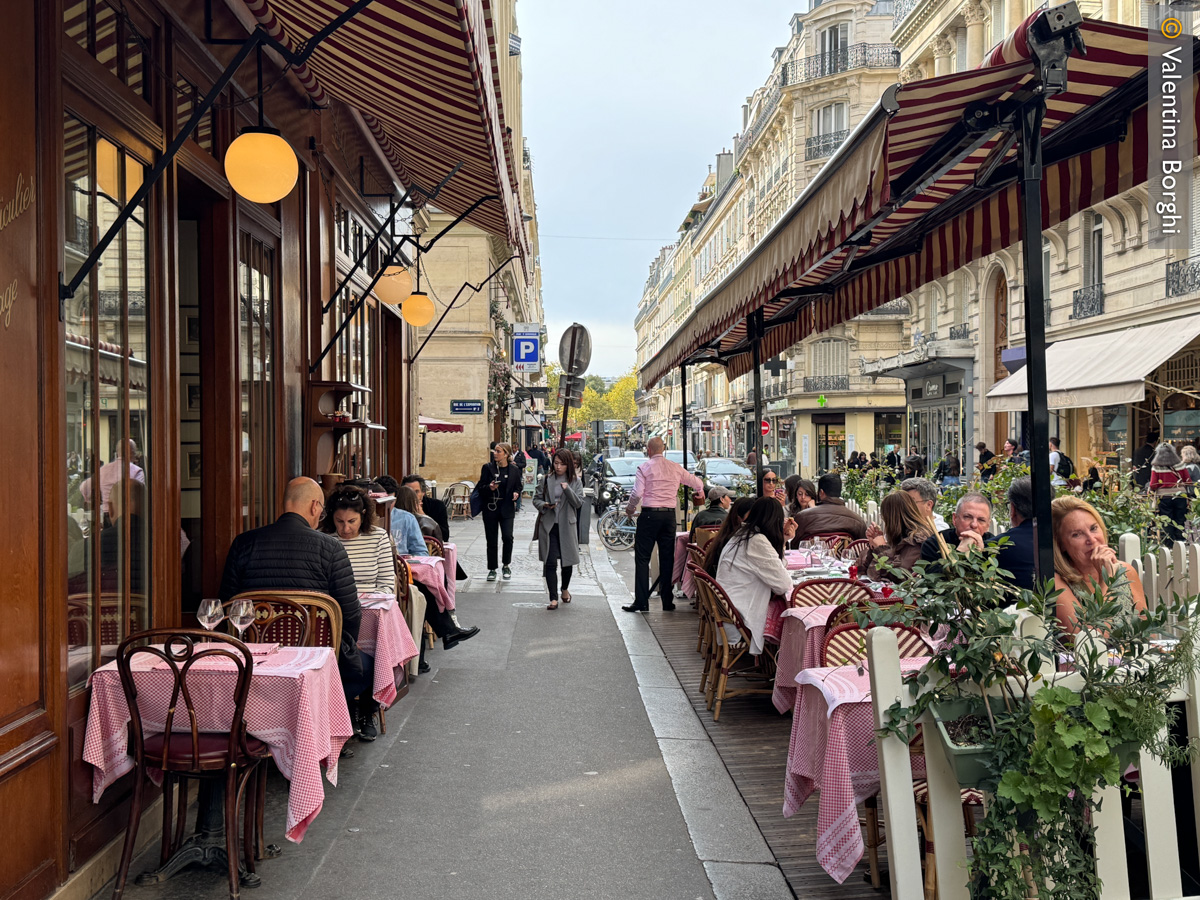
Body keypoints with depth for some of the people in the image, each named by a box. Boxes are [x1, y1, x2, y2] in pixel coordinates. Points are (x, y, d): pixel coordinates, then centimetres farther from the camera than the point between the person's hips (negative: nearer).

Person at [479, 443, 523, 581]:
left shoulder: (514, 470, 3)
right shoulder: (487, 467, 1)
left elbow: (518, 487, 14)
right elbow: (481, 489, 1)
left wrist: (516, 494, -8)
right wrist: (489, 488, -20)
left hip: (506, 508, 0)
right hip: (490, 508, 0)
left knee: (507, 537, -13)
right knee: (491, 540, 4)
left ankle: (507, 565, 10)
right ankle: (492, 569, 18)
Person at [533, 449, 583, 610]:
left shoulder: (576, 481, 3)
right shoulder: (546, 480, 4)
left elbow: (579, 503, -4)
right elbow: (536, 499, 8)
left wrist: (567, 489, -19)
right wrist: (544, 505, -13)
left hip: (567, 526, 1)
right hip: (548, 526, -1)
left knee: (568, 560, 13)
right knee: (550, 563, -7)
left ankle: (565, 589, 38)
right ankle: (554, 599, -5)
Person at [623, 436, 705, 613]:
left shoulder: (644, 467, -5)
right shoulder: (676, 468, 8)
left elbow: (637, 493, -12)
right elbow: (697, 482, 20)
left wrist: (630, 508, 8)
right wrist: (700, 493, 42)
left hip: (650, 514, -4)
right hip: (669, 514, 4)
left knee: (642, 558, -1)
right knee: (667, 558, 10)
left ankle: (641, 602, -5)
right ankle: (667, 601, 12)